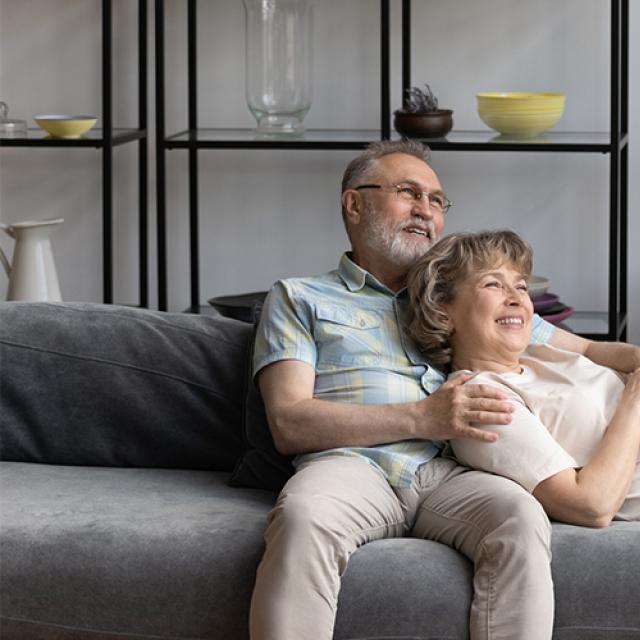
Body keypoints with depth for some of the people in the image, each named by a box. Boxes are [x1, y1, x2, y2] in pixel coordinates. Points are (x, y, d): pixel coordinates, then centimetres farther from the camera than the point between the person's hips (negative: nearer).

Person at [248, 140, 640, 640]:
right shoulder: (299, 298, 20)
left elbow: (586, 350, 32)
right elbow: (289, 424, 4)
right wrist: (423, 418, -6)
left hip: (447, 475, 3)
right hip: (350, 463, -2)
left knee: (522, 517, -33)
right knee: (302, 517, -39)